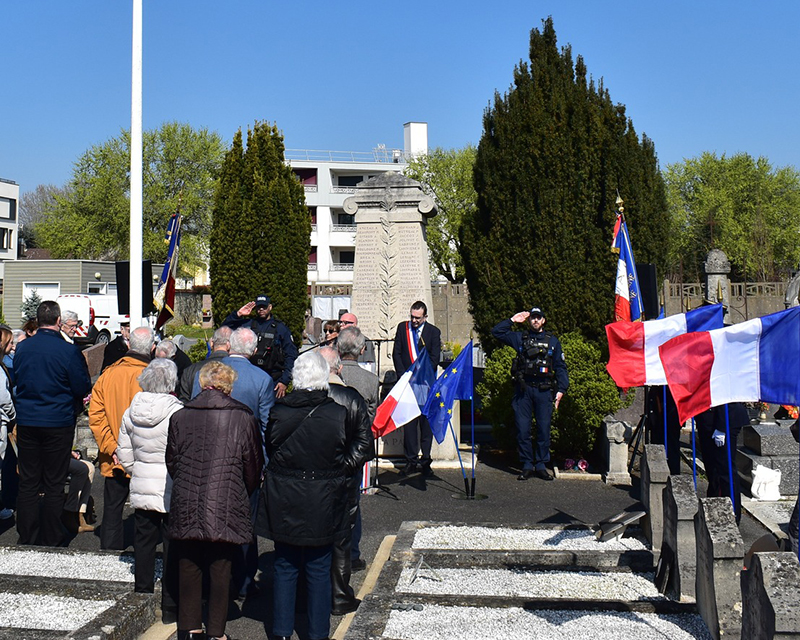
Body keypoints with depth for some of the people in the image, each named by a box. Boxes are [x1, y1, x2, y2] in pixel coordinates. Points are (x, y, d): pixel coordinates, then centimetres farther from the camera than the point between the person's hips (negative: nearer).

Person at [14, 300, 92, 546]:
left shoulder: (22, 348, 1)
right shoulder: (68, 351, -14)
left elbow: (16, 382, 14)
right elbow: (83, 389, -8)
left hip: (26, 422, 4)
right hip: (58, 423, -4)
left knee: (28, 482, 10)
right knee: (54, 484, 5)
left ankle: (26, 539, 15)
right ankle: (50, 541, 10)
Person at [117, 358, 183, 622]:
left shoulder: (131, 412, 1)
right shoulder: (177, 412, -17)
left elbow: (124, 453, 9)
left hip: (141, 489, 5)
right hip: (171, 490, -5)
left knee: (143, 542, 16)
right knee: (172, 545, 4)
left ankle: (142, 596, 25)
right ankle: (170, 606, 9)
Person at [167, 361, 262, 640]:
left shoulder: (179, 417, 1)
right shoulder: (243, 418, -5)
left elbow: (171, 461, 9)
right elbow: (253, 466, 2)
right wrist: (244, 496, 20)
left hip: (186, 507, 2)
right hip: (226, 507, -2)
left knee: (188, 567, 14)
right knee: (221, 569, 7)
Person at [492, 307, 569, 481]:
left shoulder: (552, 341, 12)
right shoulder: (520, 338, 13)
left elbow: (560, 367, 11)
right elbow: (497, 331, 12)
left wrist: (561, 389, 2)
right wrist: (512, 320, 5)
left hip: (544, 390, 0)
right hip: (523, 389, 0)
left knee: (544, 429, 1)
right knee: (523, 429, 0)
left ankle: (541, 465, 10)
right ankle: (527, 465, 9)